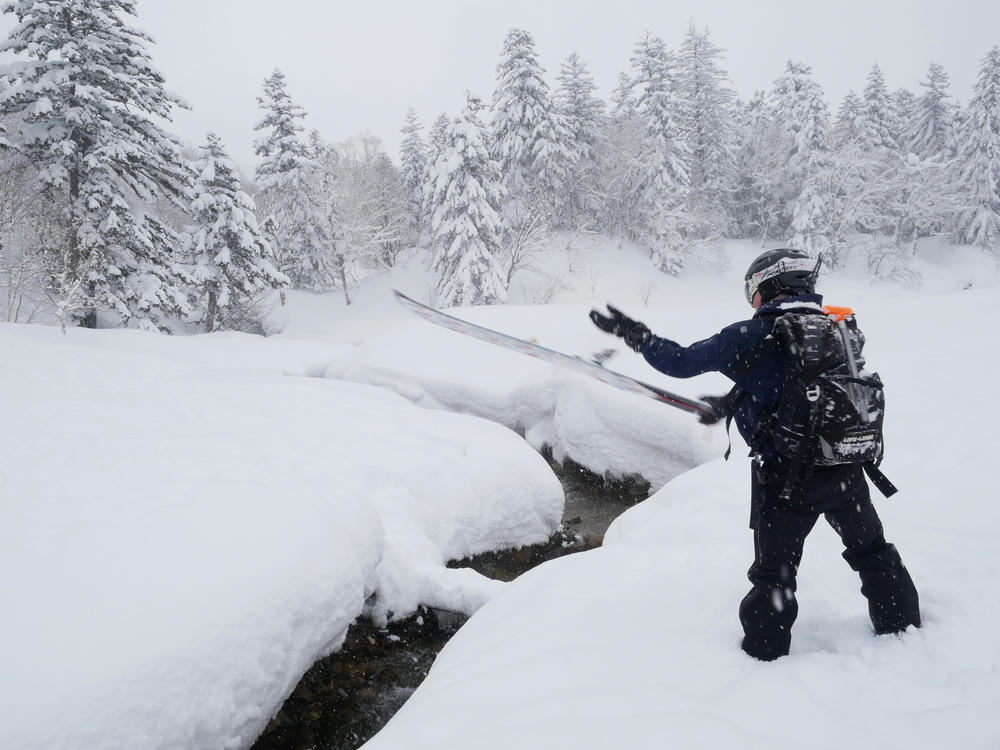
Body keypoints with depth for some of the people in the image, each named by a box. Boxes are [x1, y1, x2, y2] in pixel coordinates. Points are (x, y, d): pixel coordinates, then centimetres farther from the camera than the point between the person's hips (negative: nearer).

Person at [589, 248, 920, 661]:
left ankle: (765, 657, 24)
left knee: (773, 574, 13)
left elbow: (682, 363, -10)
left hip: (787, 478, -4)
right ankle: (903, 630, 44)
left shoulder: (751, 336, -12)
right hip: (847, 471, 5)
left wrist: (633, 333, 4)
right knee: (872, 551, 28)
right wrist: (735, 401, 27)